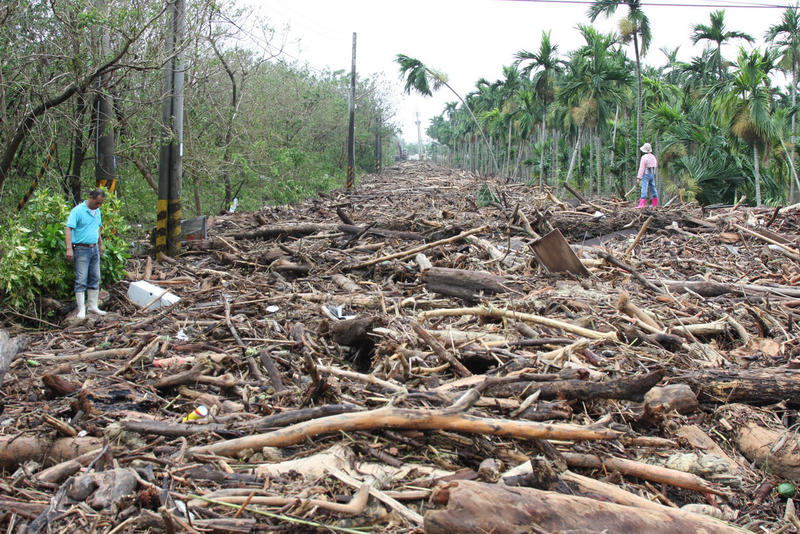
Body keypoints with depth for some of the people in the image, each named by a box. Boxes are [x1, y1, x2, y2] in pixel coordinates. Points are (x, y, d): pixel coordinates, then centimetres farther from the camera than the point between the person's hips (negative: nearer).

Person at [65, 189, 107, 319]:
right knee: (81, 280, -6)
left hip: (94, 249, 8)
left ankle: (93, 306, 18)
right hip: (81, 249, -8)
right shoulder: (77, 211, -13)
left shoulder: (97, 211, 11)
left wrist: (101, 245, 23)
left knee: (95, 279, 10)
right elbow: (68, 229, -19)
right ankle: (81, 309, -3)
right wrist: (69, 248, -27)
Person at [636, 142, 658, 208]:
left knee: (644, 189, -14)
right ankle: (655, 204, 19)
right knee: (653, 188, 14)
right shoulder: (653, 157, 12)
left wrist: (639, 177, -12)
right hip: (652, 174, 8)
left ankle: (641, 204, -22)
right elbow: (655, 166, 17)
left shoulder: (644, 157, -11)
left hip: (646, 174, -8)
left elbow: (642, 168, -13)